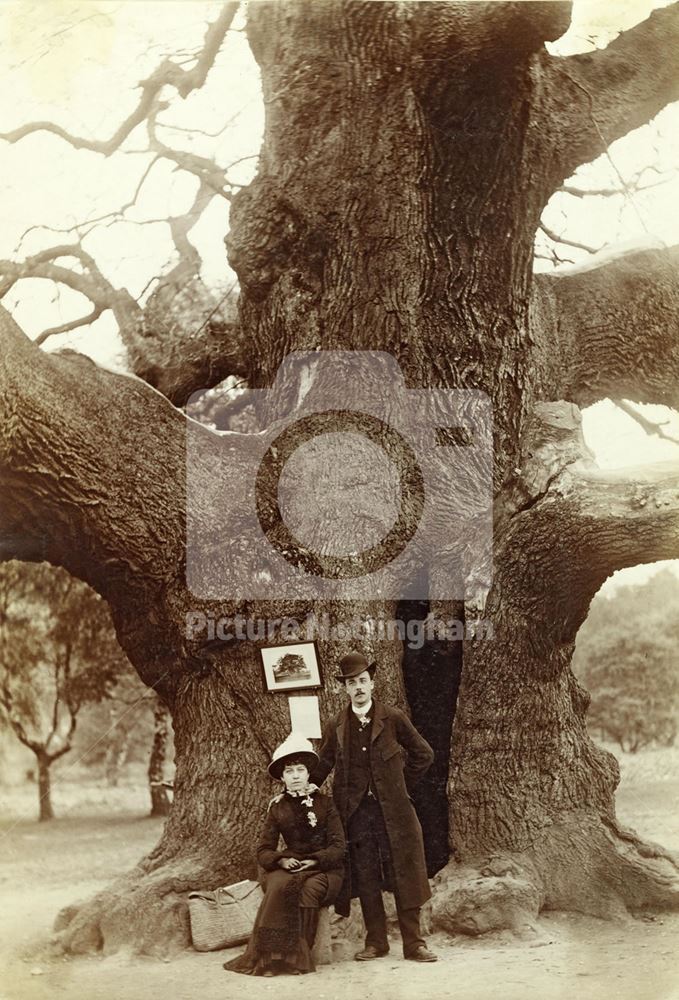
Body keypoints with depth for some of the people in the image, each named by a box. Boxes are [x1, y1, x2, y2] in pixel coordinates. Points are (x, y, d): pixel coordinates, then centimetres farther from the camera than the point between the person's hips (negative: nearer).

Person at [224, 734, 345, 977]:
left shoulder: (324, 803, 4)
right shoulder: (277, 807, 9)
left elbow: (339, 846, -1)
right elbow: (263, 851, 7)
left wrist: (314, 861, -16)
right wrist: (282, 860, -14)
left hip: (324, 868, -1)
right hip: (289, 867, 1)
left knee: (309, 889, -34)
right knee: (279, 885, -33)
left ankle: (298, 955, -23)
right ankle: (266, 955, -30)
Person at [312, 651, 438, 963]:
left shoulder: (393, 718, 0)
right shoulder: (336, 726, 5)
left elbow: (423, 754, 10)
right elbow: (323, 766, 14)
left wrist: (401, 785, 8)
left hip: (393, 810, -1)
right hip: (355, 812, 2)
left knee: (404, 876, 0)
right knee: (365, 879, 6)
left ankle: (413, 943, 8)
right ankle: (375, 942, 17)